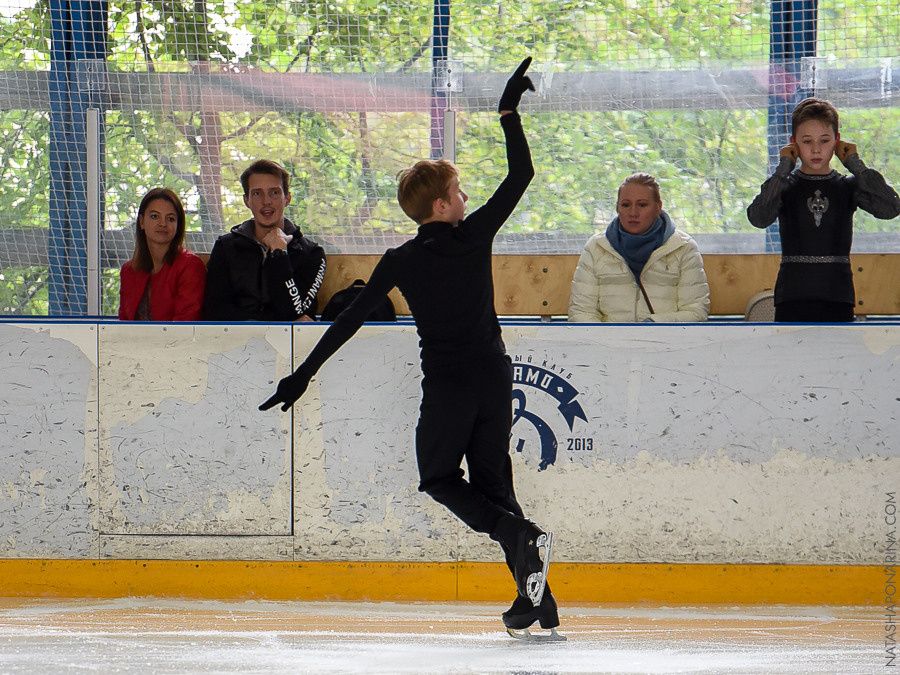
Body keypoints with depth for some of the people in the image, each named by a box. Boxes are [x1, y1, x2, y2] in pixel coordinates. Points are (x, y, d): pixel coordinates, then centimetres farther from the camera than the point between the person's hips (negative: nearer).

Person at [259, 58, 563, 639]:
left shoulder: (402, 263, -7)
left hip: (447, 384, -3)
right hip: (495, 374, 3)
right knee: (491, 477, 11)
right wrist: (509, 113, 10)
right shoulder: (477, 236, -5)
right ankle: (536, 598, 3)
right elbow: (521, 176, 3)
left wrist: (304, 374, 0)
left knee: (440, 478, 13)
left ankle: (521, 537, -14)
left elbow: (351, 320, -5)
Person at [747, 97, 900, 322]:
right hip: (794, 295, -1)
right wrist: (784, 168, -10)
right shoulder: (784, 185, 3)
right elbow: (759, 218, -16)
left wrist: (855, 164, -4)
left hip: (837, 296, 1)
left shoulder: (847, 187, 6)